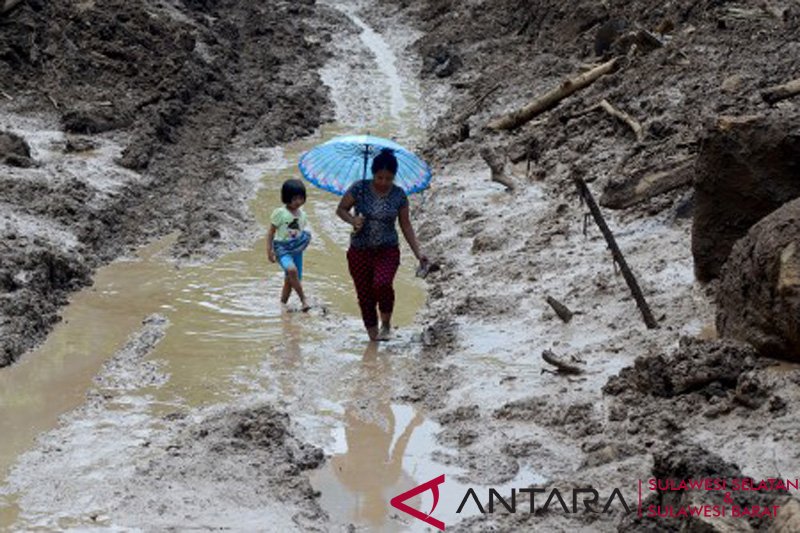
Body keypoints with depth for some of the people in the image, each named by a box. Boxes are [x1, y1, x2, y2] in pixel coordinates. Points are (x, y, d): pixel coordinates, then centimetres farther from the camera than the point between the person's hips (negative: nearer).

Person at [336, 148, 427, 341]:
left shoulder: (399, 195, -3)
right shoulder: (359, 188, -7)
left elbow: (406, 225, 4)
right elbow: (341, 209, 3)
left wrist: (418, 253, -2)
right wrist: (353, 220, -18)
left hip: (387, 251, -1)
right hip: (359, 252, 1)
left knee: (382, 284, -27)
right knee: (365, 296, 3)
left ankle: (386, 324, -3)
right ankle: (373, 337, 18)